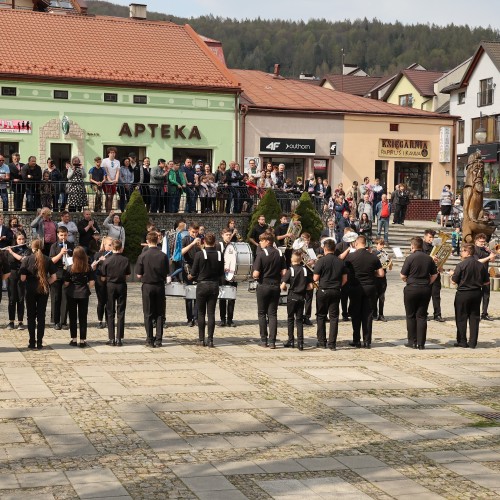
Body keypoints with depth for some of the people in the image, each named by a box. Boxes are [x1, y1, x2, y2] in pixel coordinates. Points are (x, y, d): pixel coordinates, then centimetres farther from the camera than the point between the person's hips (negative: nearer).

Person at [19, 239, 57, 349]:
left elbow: (22, 278, -9)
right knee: (41, 316, 7)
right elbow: (53, 277, -3)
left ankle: (32, 342, 7)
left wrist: (29, 280, 11)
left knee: (31, 316, 8)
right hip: (44, 290, 2)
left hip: (31, 290, -1)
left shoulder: (27, 260, -6)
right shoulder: (47, 260, 0)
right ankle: (40, 342, 5)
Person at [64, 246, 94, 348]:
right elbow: (91, 282, -4)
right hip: (84, 294, 1)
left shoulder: (69, 268, -9)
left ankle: (73, 340, 12)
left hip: (72, 294, -1)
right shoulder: (88, 268, -6)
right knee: (83, 318, 6)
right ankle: (82, 340, 5)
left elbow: (66, 283, -6)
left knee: (72, 317, 9)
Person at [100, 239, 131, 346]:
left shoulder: (107, 261, -10)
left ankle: (111, 339, 5)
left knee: (110, 313, 7)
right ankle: (119, 339, 4)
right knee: (120, 313, 6)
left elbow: (103, 278, -6)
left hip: (110, 286, -1)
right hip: (122, 286, 1)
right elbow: (127, 275, 2)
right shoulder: (125, 260, -7)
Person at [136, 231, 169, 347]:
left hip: (147, 286, -1)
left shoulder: (143, 256, -11)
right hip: (160, 286, 1)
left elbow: (139, 275, -7)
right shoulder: (163, 256, -7)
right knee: (160, 314, 9)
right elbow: (166, 274, -1)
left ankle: (150, 340, 7)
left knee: (148, 314, 7)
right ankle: (158, 340, 8)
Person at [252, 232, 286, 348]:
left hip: (263, 286, -4)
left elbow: (256, 274, -17)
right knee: (273, 314, 7)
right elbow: (284, 272, -1)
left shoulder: (261, 254, -12)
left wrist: (254, 275, 5)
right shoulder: (279, 254, 1)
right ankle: (272, 341, 1)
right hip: (275, 286, 4)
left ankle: (264, 340, 8)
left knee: (262, 313, 8)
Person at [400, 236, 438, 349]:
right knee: (422, 316, 7)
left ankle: (412, 341, 9)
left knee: (411, 316, 8)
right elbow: (435, 275, 8)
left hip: (411, 288, -4)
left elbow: (403, 276, -8)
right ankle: (421, 343, 4)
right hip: (425, 289, 4)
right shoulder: (429, 258, 3)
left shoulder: (410, 258, -10)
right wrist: (428, 283, 14)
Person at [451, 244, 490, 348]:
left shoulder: (461, 265, -15)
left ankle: (462, 341, 9)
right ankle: (473, 343, 10)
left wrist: (452, 274, 8)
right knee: (474, 318, 9)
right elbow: (487, 282, 4)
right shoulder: (480, 265, -1)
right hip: (477, 294, 4)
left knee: (461, 318, 7)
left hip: (463, 294, -4)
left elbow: (454, 281, -12)